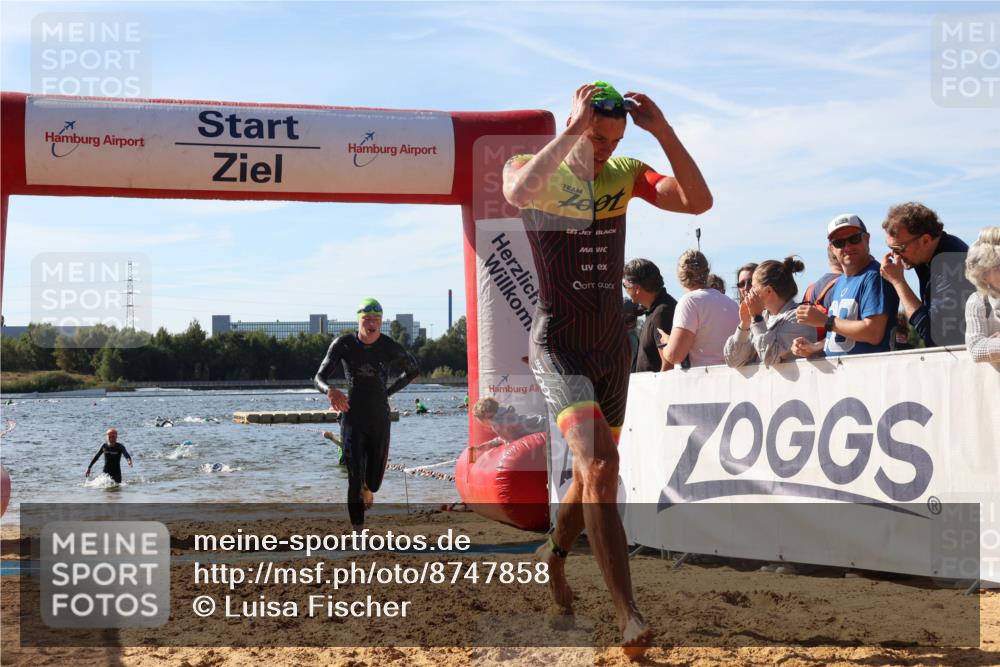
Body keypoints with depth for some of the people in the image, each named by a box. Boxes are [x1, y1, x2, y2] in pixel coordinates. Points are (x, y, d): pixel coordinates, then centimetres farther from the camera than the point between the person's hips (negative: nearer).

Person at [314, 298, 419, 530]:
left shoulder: (390, 348, -6)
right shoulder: (343, 344, -7)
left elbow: (413, 371, 14)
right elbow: (319, 377, -9)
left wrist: (387, 392, 7)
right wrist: (330, 390, -32)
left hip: (380, 419, 2)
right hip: (352, 419, -2)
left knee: (375, 480, 11)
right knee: (355, 477, -13)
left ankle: (367, 490, 49)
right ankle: (358, 530, -10)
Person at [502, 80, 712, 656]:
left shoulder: (625, 174, 5)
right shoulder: (535, 169, -7)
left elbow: (699, 201, -9)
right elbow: (519, 192, -33)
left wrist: (663, 131, -16)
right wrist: (573, 130, -29)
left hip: (612, 344, 6)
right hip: (558, 342, -6)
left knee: (594, 468, 18)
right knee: (601, 465, -22)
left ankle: (555, 555, 46)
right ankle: (628, 614, -25)